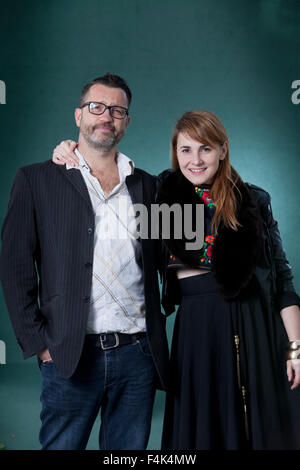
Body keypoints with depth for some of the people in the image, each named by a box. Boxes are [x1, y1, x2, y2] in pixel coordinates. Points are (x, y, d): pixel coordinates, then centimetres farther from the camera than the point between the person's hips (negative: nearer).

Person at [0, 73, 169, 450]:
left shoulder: (146, 185, 12)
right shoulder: (36, 180, 3)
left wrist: (154, 333, 6)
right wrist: (37, 341, -6)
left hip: (138, 354, 3)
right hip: (70, 358, -3)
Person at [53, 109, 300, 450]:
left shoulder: (254, 201, 2)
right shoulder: (162, 193, 4)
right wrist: (70, 157, 0)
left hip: (256, 331, 0)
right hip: (195, 329, 1)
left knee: (263, 429, 9)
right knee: (199, 429, 11)